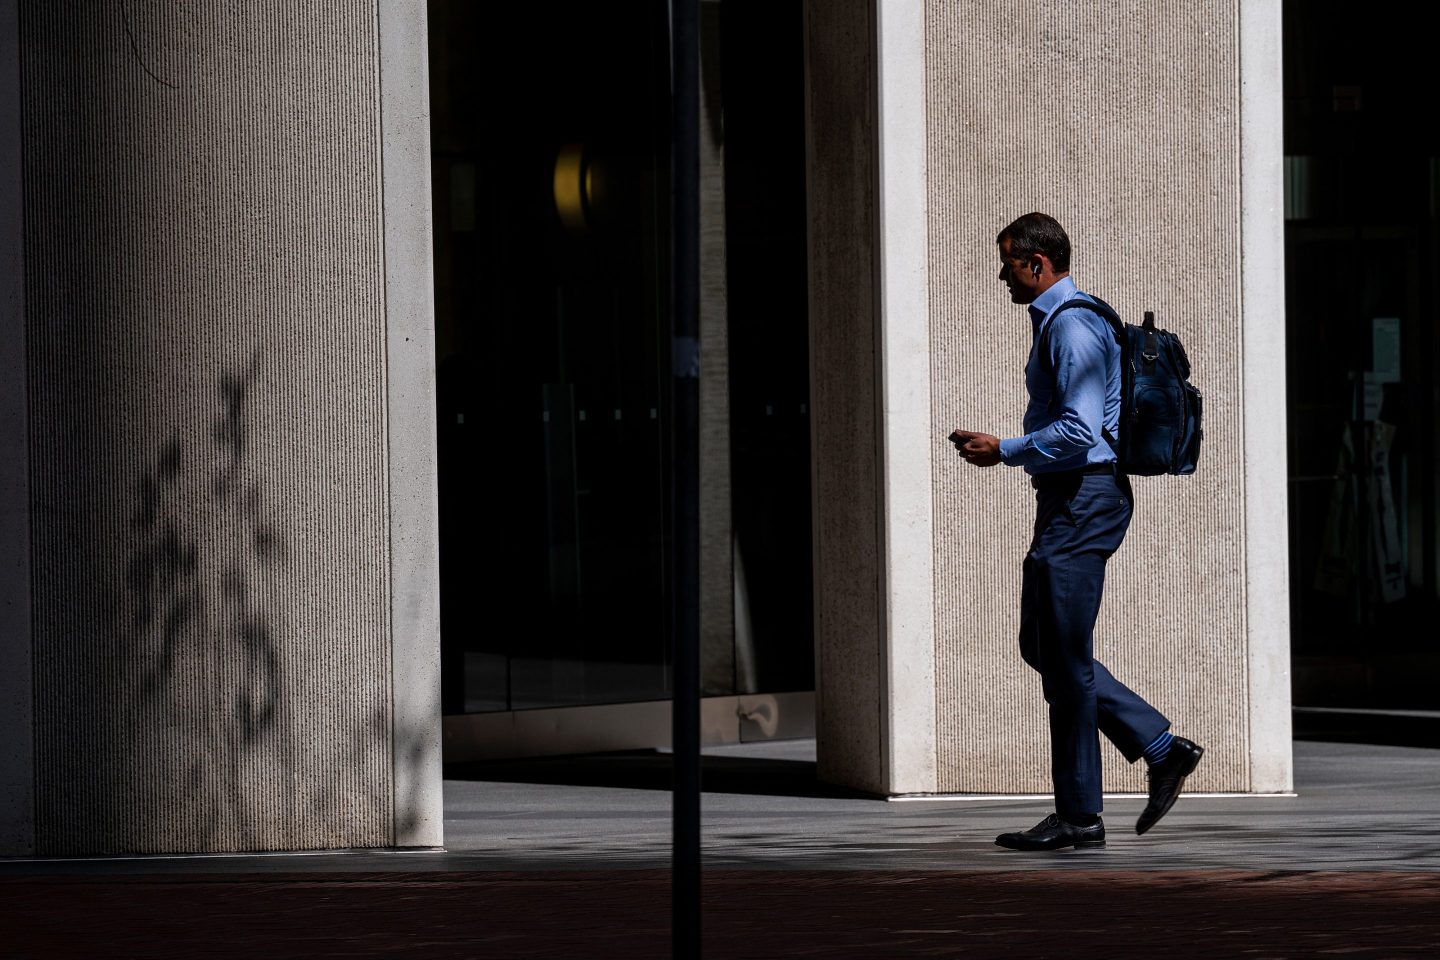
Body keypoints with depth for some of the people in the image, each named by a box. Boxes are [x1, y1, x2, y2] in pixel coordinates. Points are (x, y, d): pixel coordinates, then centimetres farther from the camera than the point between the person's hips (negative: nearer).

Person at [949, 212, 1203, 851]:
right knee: (1044, 647, 12)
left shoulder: (1073, 326, -16)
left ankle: (1079, 816, 1)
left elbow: (1078, 432, -23)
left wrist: (1004, 452, -15)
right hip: (1067, 500, 11)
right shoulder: (1057, 322, 17)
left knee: (1065, 656, -5)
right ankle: (1162, 749, 13)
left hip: (1083, 501, -11)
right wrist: (1002, 447, 16)